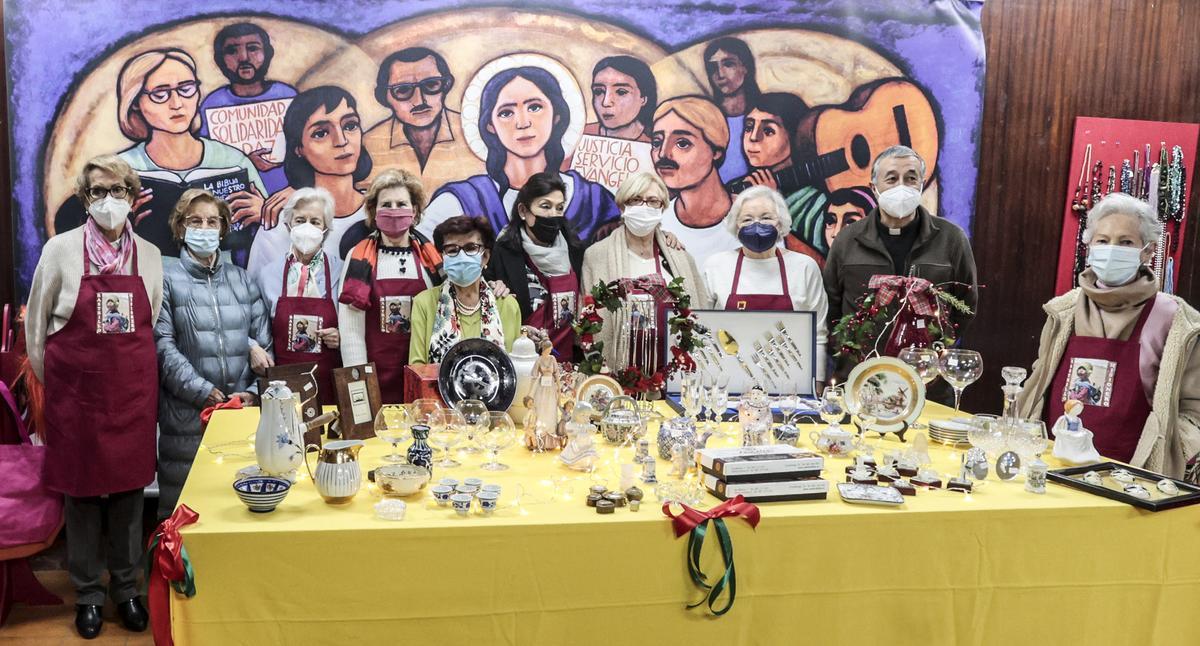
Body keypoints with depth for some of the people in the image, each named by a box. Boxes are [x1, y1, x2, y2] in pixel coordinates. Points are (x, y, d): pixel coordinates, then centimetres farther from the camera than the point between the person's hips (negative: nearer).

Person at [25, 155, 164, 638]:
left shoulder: (150, 255, 4)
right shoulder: (60, 250, -3)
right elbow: (36, 326, 3)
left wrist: (136, 373, 11)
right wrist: (51, 383, 5)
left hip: (133, 392, 2)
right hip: (76, 393, -2)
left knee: (129, 489, 9)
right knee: (81, 490, 6)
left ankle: (127, 589, 24)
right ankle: (88, 594, 21)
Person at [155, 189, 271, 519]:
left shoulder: (241, 279, 14)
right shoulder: (166, 278, 1)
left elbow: (263, 341, 9)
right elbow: (163, 346, -8)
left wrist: (254, 391, -5)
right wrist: (204, 393, -15)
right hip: (186, 414, -3)